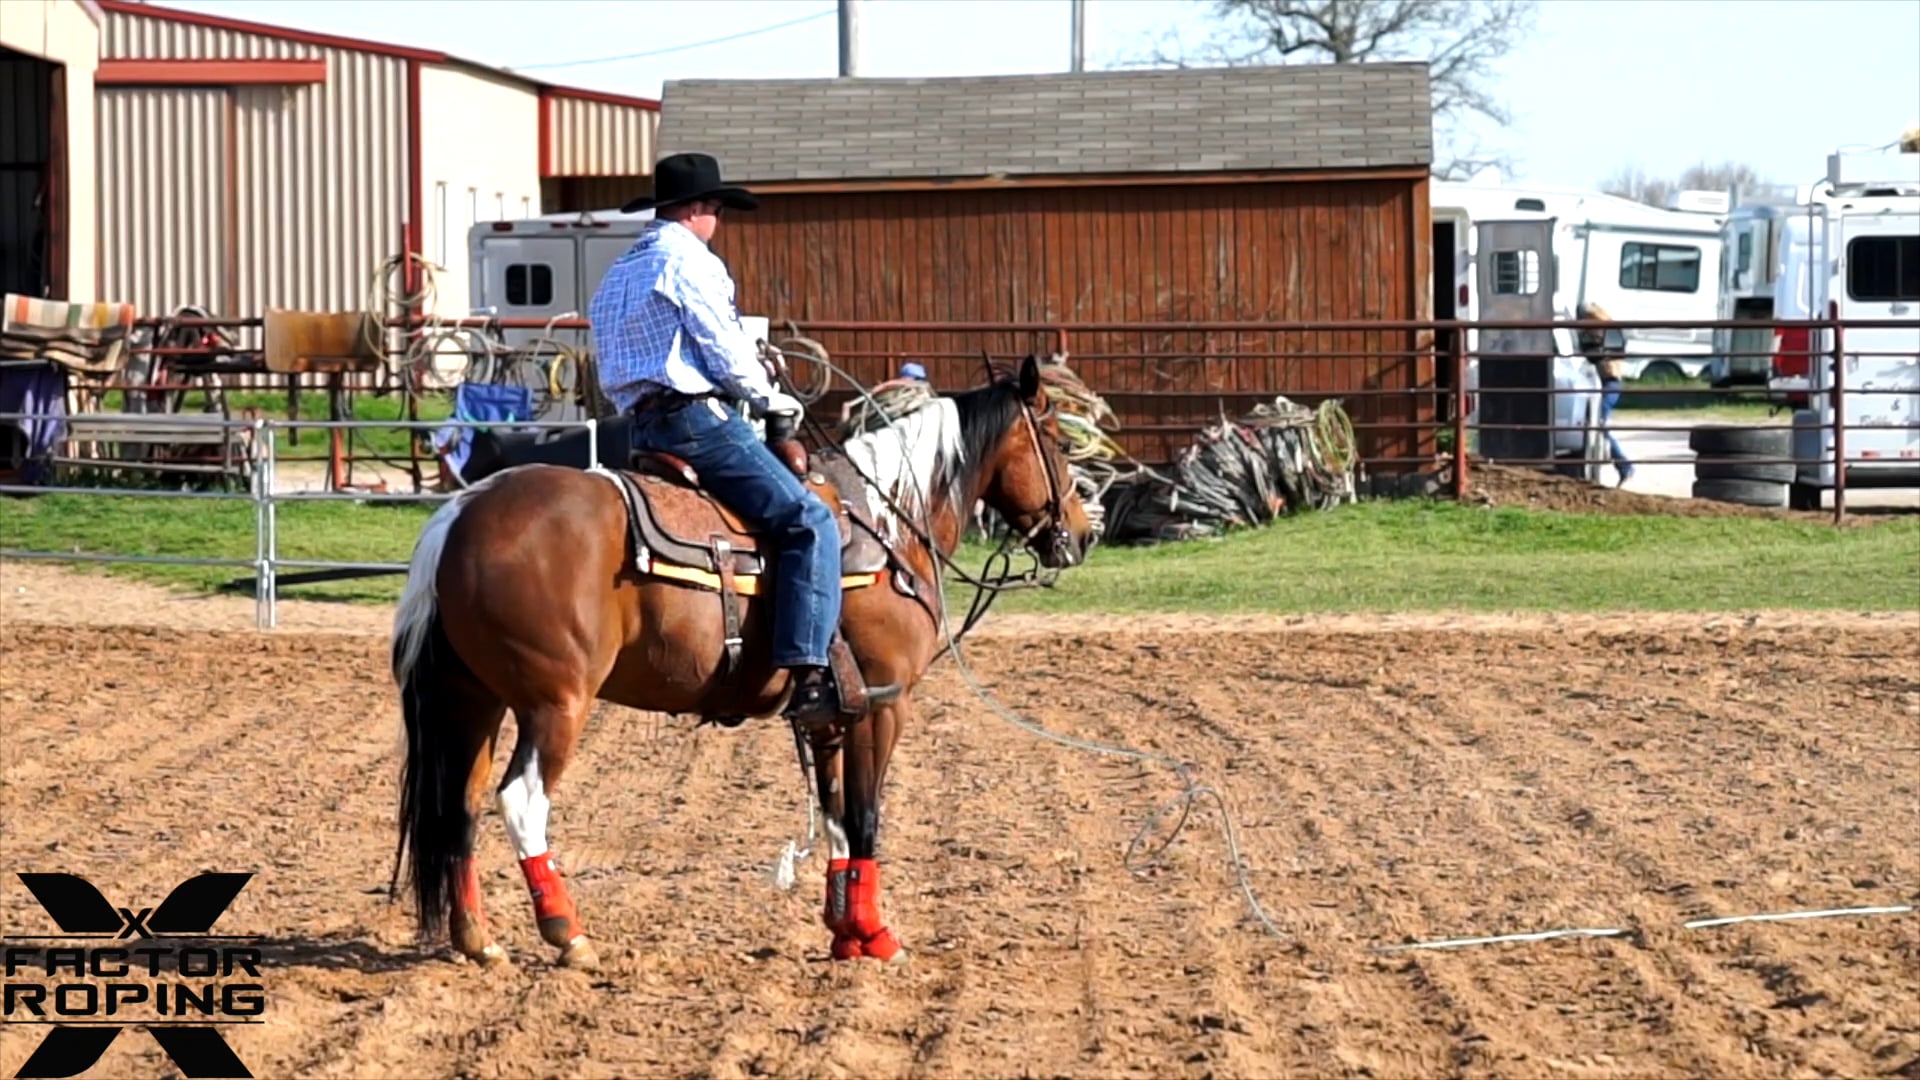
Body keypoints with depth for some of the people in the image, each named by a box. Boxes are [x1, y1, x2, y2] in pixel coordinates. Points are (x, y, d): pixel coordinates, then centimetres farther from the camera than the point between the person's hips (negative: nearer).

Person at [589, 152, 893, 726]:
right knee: (809, 521, -12)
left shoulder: (617, 276, 21)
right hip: (697, 419, -10)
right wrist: (776, 404, 5)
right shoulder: (690, 263, -7)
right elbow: (728, 357, -11)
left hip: (643, 424, 10)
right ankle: (809, 677, -25)